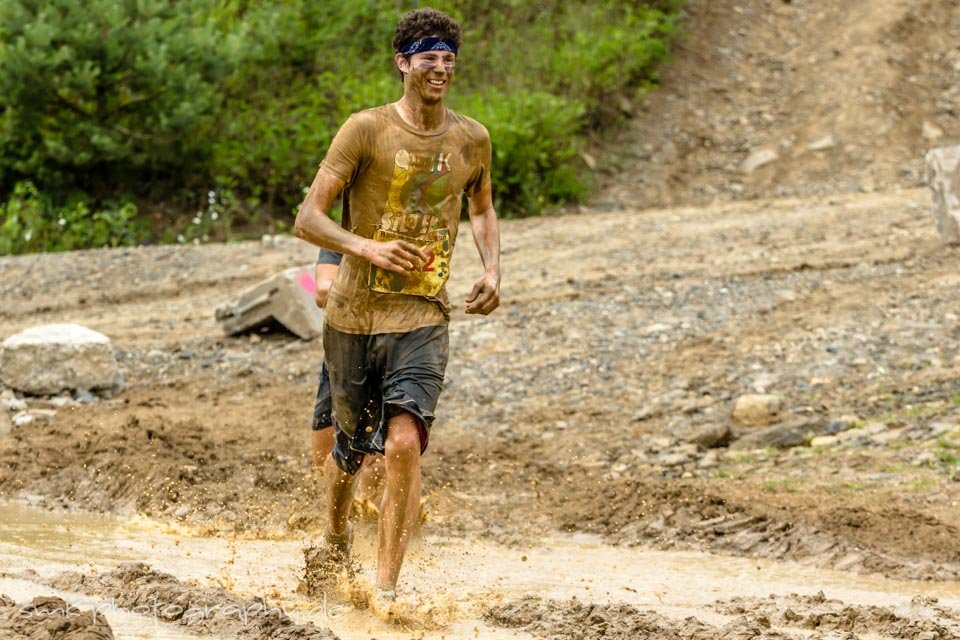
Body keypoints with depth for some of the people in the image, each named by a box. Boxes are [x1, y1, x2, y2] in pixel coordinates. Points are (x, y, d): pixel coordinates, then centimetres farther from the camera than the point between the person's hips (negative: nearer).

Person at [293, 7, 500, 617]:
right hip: (354, 315, -1)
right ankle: (336, 539, 45)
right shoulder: (367, 130, -7)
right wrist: (365, 247, -26)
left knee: (405, 443, -18)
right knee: (351, 448, 14)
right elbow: (308, 218, -9)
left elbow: (482, 208, 25)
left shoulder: (472, 140, 4)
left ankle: (386, 590, -13)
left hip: (423, 318, 1)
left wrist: (493, 269, 7)